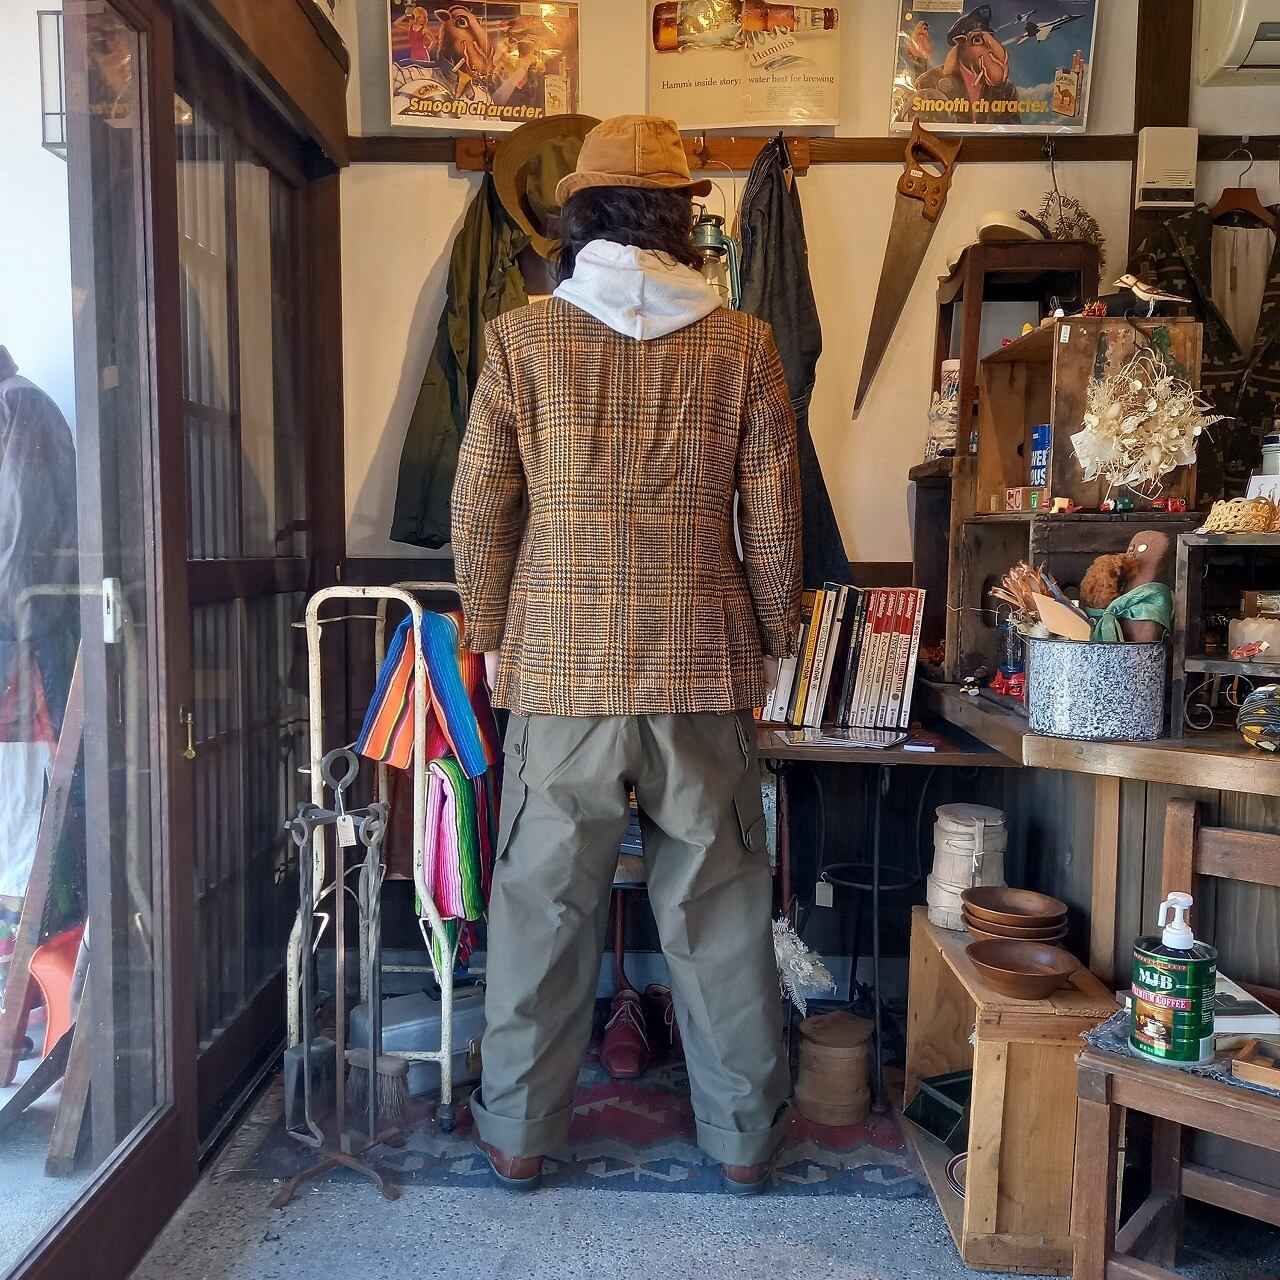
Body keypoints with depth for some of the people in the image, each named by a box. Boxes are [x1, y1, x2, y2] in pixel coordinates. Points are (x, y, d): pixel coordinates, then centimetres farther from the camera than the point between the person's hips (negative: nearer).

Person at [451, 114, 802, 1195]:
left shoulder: (521, 339, -1)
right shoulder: (742, 344, 1)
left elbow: (478, 511, 1)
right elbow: (775, 520, 2)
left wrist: (491, 636, 14)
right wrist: (773, 644, 15)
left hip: (559, 670, 0)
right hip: (703, 669, 1)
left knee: (543, 904, 12)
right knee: (718, 910, 12)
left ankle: (519, 1133, 27)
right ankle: (744, 1136, 27)